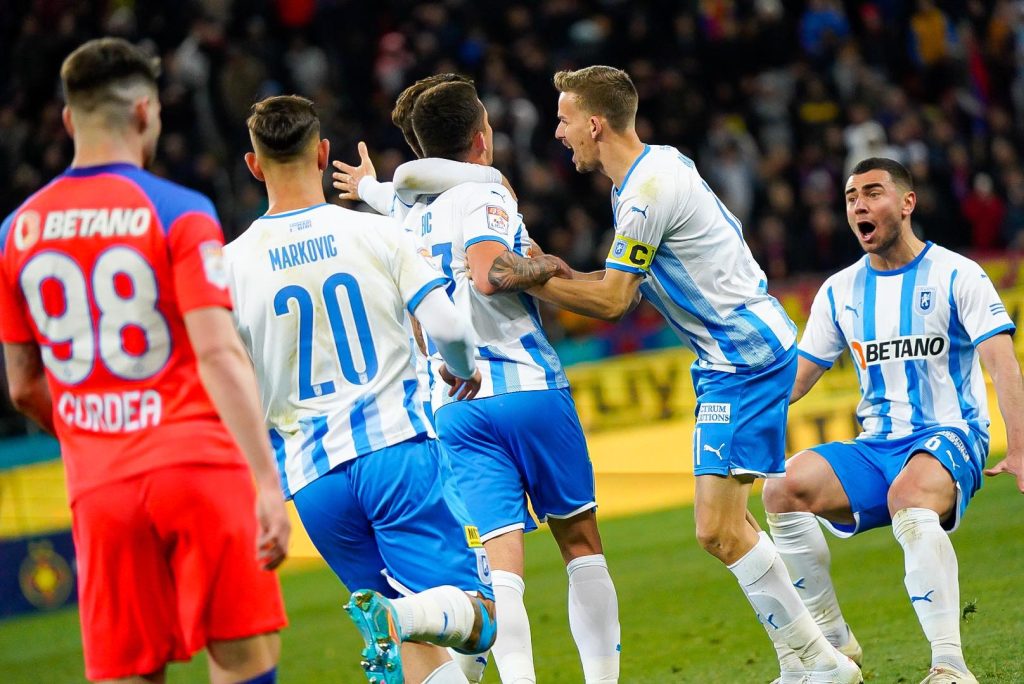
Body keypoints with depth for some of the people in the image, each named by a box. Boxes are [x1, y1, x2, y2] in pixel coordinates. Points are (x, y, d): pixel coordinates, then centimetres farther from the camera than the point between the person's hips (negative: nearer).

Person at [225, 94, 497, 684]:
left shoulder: (233, 264, 3)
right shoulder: (375, 233, 1)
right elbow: (448, 327, -5)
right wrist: (466, 371, 18)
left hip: (314, 477, 2)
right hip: (399, 444, -2)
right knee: (477, 622, -5)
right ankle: (398, 614, -35)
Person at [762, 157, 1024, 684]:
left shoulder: (955, 275, -2)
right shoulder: (839, 292, 13)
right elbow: (796, 376, 15)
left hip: (949, 437, -5)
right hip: (876, 446, 5)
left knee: (908, 497, -40)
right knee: (784, 489, -21)